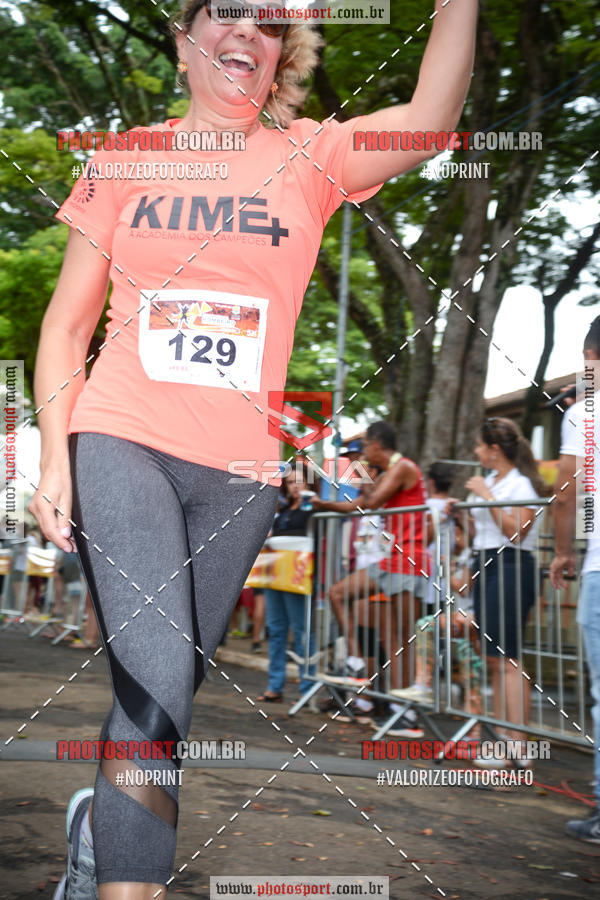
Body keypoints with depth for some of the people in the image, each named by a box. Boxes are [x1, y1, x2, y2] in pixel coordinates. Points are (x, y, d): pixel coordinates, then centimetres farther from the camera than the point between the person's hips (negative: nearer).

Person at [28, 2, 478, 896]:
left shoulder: (309, 156, 6)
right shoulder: (124, 162, 7)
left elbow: (431, 118, -12)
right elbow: (66, 324, 7)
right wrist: (55, 456, -2)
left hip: (239, 470, 2)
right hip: (120, 444, -1)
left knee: (166, 691, 11)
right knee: (157, 682, -19)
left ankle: (98, 823, 37)